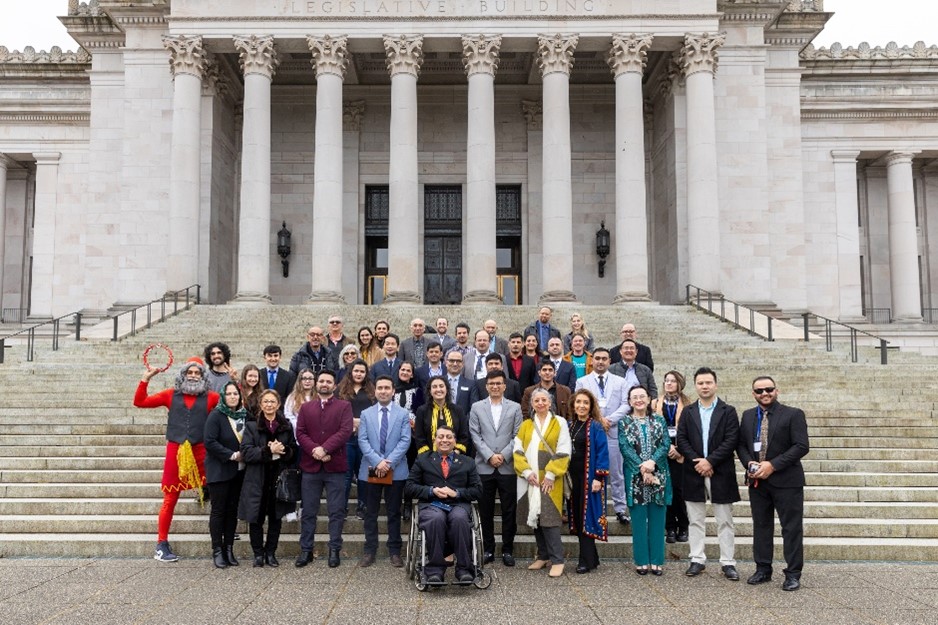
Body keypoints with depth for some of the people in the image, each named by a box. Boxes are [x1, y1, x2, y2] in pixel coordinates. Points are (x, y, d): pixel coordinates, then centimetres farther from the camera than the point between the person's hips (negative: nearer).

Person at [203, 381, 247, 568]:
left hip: (239, 471, 5)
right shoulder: (216, 415, -10)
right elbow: (210, 442, -17)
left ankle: (229, 549, 16)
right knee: (218, 510, 1)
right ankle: (217, 551, 7)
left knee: (232, 510, 9)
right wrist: (231, 455, -18)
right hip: (219, 470, -5)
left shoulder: (245, 415, 5)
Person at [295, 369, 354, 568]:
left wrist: (325, 449, -18)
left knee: (336, 512, 2)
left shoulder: (344, 406, 3)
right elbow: (300, 433, 3)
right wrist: (314, 450, -14)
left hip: (335, 466, -2)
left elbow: (345, 432, -10)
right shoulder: (306, 407, 13)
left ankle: (334, 550, 10)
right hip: (310, 466, 2)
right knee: (308, 512, 7)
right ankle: (306, 550, 16)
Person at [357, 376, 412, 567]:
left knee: (394, 513, 6)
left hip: (396, 470, -1)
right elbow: (362, 440, -1)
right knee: (370, 513, 6)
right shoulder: (366, 414, 7)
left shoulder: (403, 414, 4)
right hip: (371, 469, 1)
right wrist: (377, 461, -15)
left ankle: (394, 551, 13)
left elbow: (405, 441, -5)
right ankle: (369, 551, 14)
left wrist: (389, 462, -16)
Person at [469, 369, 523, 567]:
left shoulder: (515, 408, 7)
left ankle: (507, 550, 12)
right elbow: (475, 435, 1)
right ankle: (488, 549, 15)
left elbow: (518, 437, 1)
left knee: (509, 511, 3)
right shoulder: (477, 407, 7)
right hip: (484, 467, 0)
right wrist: (489, 456, -9)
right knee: (486, 511, 6)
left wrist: (503, 455, -9)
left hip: (507, 467, 0)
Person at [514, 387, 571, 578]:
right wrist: (526, 472, -9)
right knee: (535, 517, 7)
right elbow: (518, 450, 5)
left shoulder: (559, 423, 2)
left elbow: (563, 452, -4)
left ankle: (557, 560, -4)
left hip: (550, 480, -4)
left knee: (549, 518, -10)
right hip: (530, 479, 4)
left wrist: (551, 474, -11)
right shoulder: (525, 425, 13)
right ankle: (543, 556, 19)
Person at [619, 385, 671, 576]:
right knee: (639, 519, 2)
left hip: (658, 476, 1)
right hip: (635, 476, -1)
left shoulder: (659, 421, 9)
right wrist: (642, 468, -17)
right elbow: (625, 447, -6)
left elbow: (666, 444, -2)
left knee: (657, 519, 4)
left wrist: (652, 462, -18)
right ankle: (641, 561, 9)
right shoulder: (624, 422, 5)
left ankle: (656, 561, 10)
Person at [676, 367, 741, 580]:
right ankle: (697, 560, 15)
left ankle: (728, 562, 10)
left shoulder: (728, 411, 1)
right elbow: (681, 440, 1)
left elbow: (731, 441, -8)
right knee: (695, 521, 8)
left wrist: (710, 461, -15)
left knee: (725, 521, 4)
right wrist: (696, 461, -13)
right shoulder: (688, 412, 9)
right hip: (694, 474, 2)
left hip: (720, 474, -2)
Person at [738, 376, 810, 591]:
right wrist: (749, 463, -8)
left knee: (792, 528, 1)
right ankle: (763, 570, 21)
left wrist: (773, 465, -18)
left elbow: (801, 446, -13)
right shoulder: (748, 416, 10)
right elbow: (741, 444, 13)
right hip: (757, 481, 5)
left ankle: (793, 574, 10)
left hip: (786, 480, -4)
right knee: (761, 526, 11)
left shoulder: (793, 414, -6)